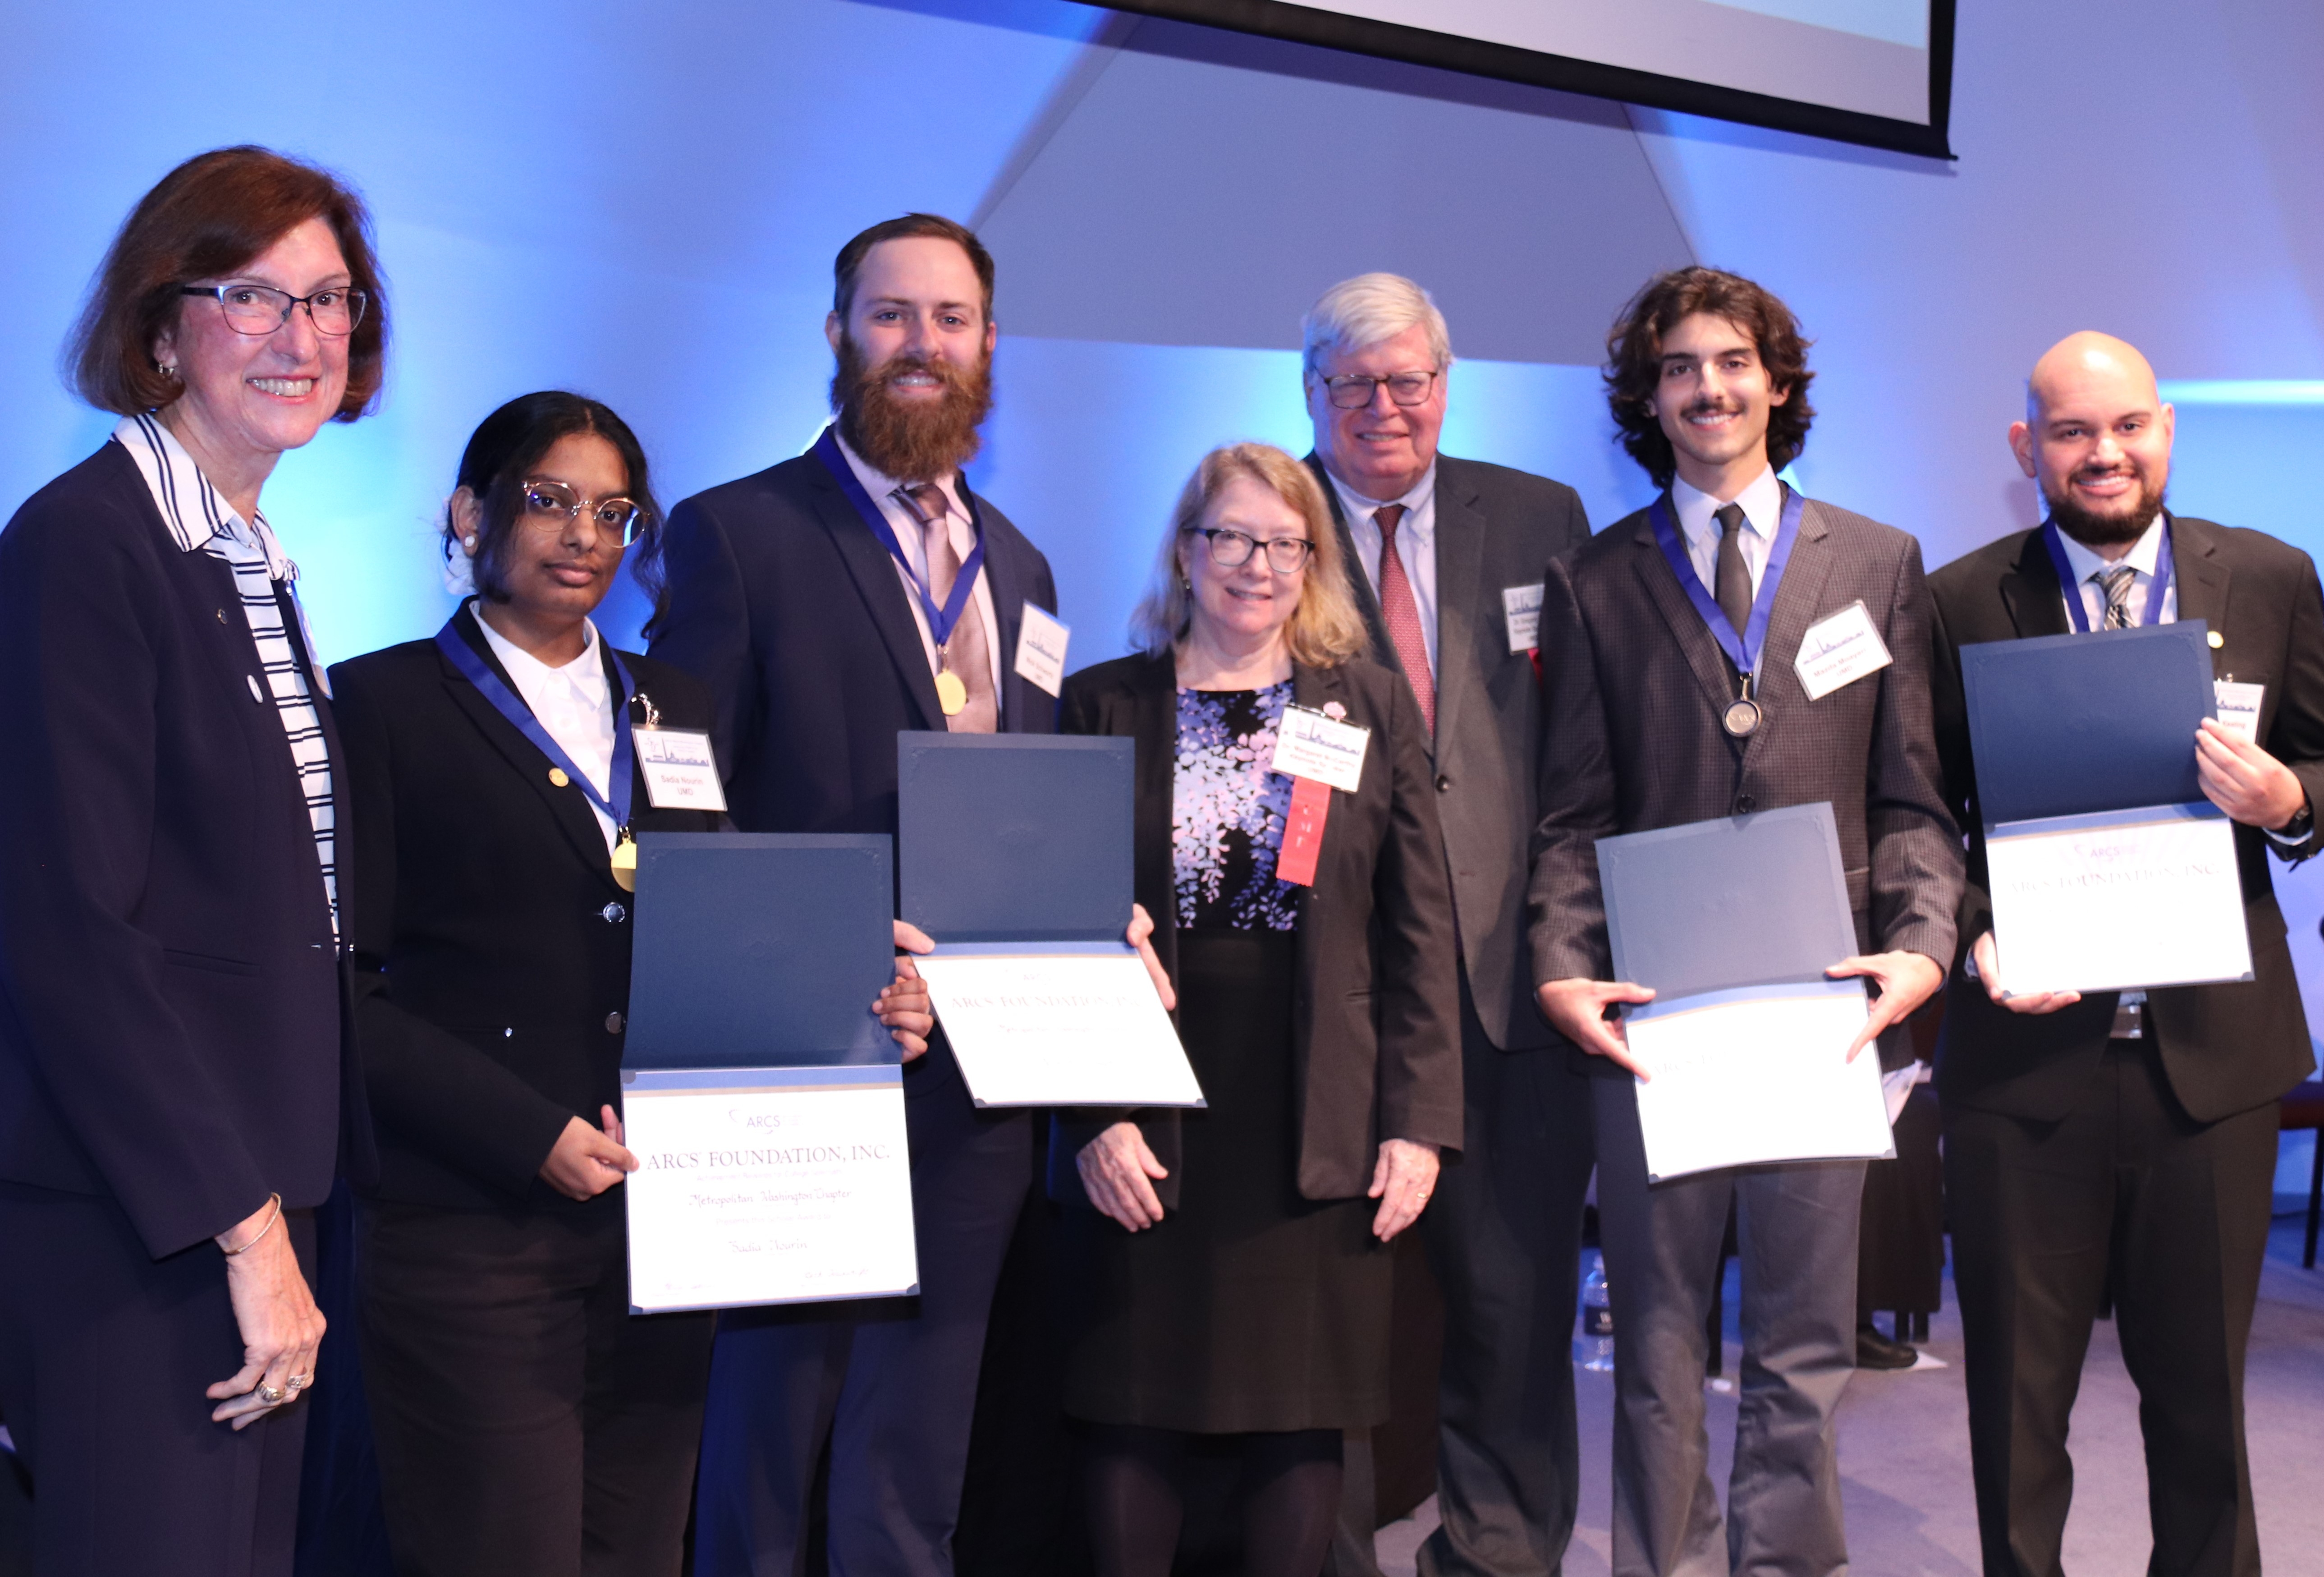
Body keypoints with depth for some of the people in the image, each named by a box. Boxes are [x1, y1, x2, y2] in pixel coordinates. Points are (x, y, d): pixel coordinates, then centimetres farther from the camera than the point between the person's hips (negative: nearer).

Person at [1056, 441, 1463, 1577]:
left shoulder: (1372, 705, 7)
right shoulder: (1105, 705, 5)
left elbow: (1419, 929, 5)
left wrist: (1418, 1119, -3)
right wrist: (1092, 1117, -8)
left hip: (1322, 1123, 1)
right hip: (1153, 1113, 0)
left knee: (1303, 1413, 6)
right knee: (1133, 1409, 4)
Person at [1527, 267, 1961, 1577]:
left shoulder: (1881, 563, 11)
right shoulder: (1594, 582, 9)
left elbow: (1913, 797, 7)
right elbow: (1572, 816, 5)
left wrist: (1922, 946, -8)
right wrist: (1565, 969, -10)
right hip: (1654, 1004, 0)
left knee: (1804, 1346, 5)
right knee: (1658, 1346, 7)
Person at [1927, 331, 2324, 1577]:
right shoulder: (1959, 602, 1)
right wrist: (1976, 939, -14)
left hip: (2213, 1050, 1)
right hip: (2025, 1050, -1)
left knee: (2202, 1382, 13)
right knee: (2018, 1390, 10)